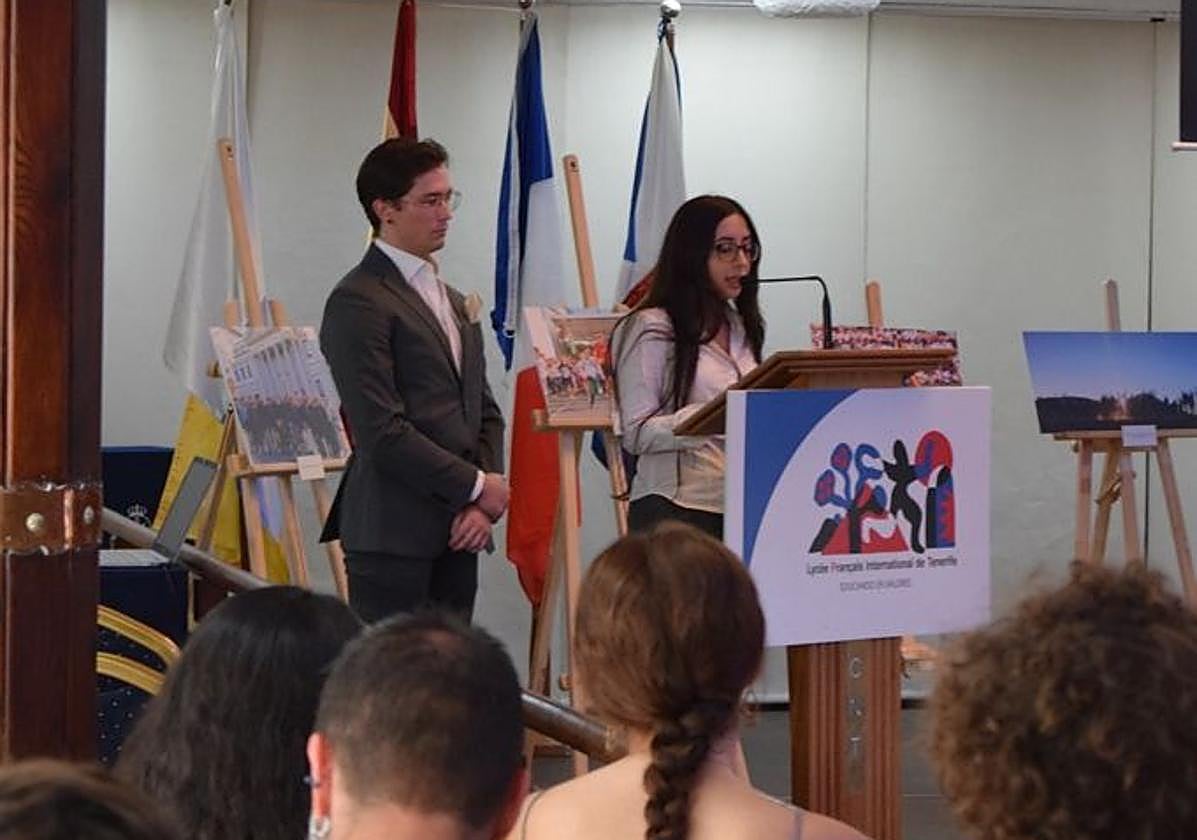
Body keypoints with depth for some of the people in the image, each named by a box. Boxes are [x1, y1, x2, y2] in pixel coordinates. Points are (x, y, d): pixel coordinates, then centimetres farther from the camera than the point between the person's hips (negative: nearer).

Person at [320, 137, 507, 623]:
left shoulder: (453, 302, 21)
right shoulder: (358, 303, -8)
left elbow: (484, 412, 19)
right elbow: (381, 431, -16)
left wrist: (481, 506, 2)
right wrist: (475, 486, -9)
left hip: (456, 533, 8)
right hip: (394, 534, -8)